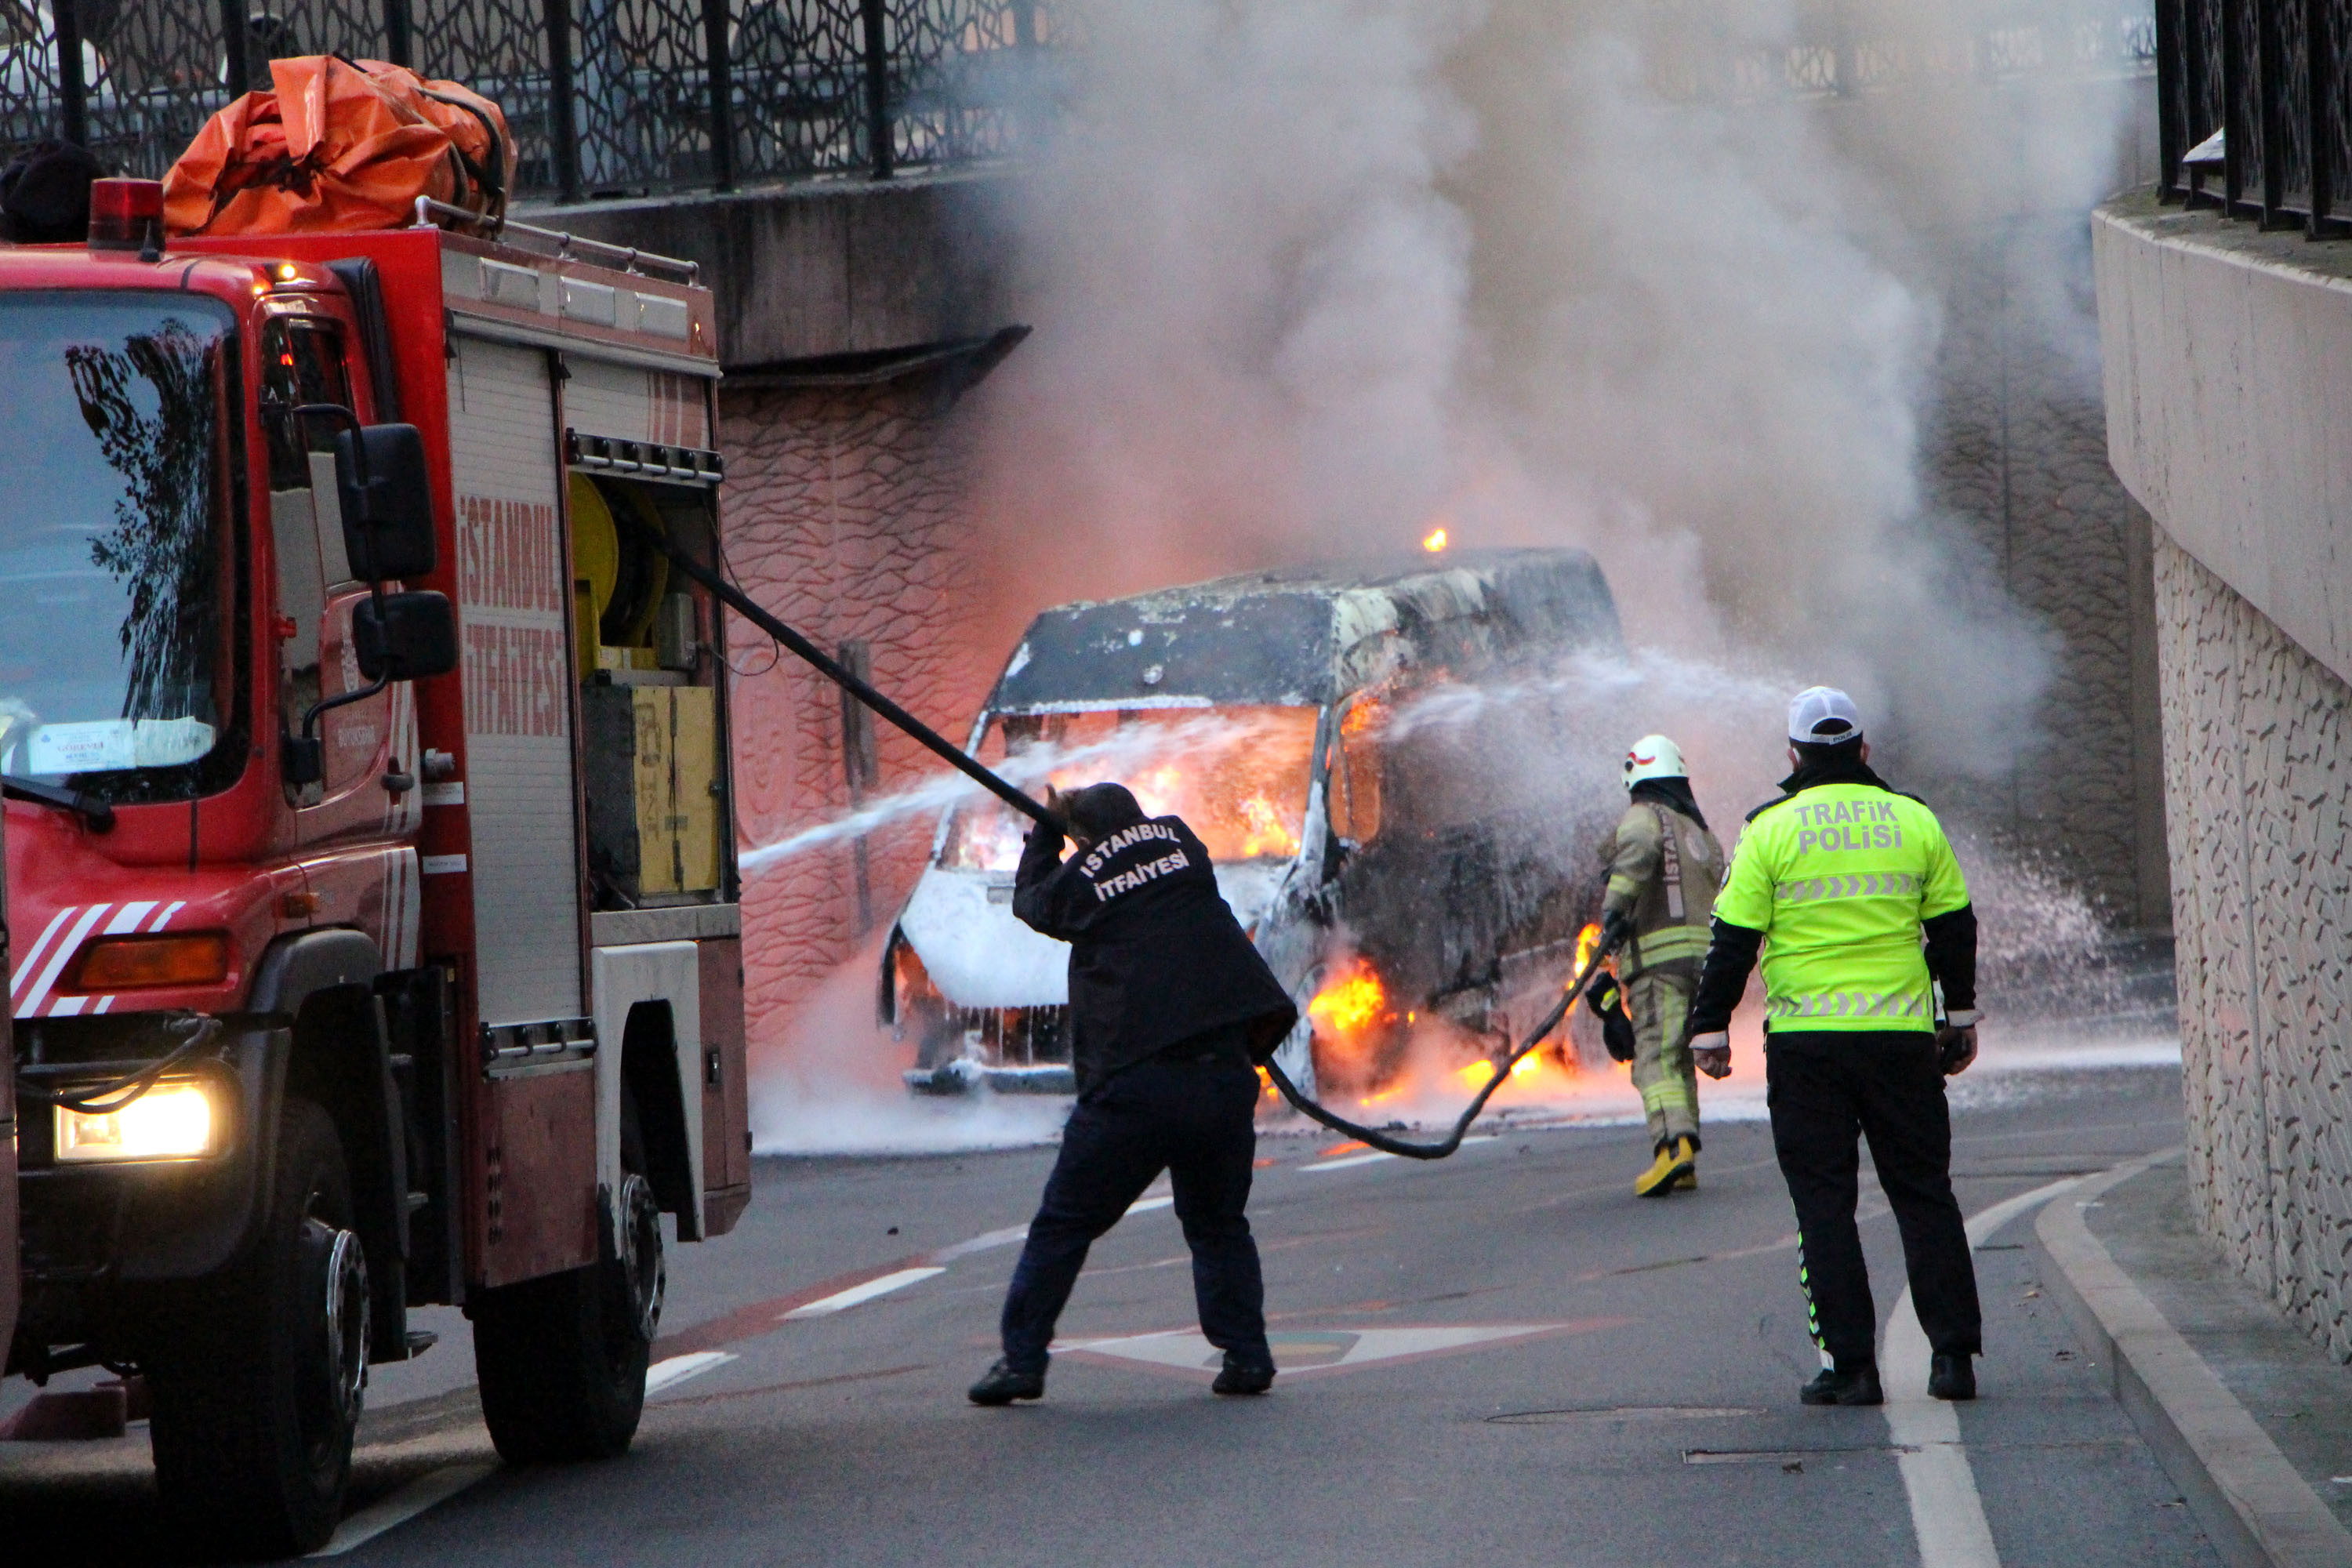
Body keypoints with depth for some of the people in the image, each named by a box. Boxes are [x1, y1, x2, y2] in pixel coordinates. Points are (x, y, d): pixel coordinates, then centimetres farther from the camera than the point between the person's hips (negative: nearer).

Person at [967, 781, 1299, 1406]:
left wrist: (1046, 830, 41)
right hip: (1224, 1074, 3)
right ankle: (1246, 1354, 8)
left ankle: (1022, 1360, 5)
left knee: (1064, 1226, 7)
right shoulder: (1179, 840, 11)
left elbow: (1030, 898, 27)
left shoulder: (1078, 880, 6)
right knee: (1218, 1225, 17)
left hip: (1135, 1084, -3)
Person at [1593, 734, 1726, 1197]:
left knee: (1656, 1057, -14)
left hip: (1659, 954, -7)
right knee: (1681, 1059, 15)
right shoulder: (1701, 830, 25)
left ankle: (1674, 1145, -33)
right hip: (1706, 953, 7)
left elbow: (1639, 850, -22)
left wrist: (1615, 906, -29)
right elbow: (1724, 894, 23)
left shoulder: (1644, 816, 2)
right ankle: (1684, 1167, 13)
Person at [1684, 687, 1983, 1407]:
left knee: (1823, 1202, 3)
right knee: (1924, 1193, 10)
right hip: (1902, 1037, 2)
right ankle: (1953, 1354, 5)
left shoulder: (1770, 830, -3)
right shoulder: (1914, 821, 5)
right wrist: (1960, 1016, 23)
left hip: (1805, 1043, -2)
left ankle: (1848, 1364, -2)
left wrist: (1710, 1027, 6)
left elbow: (1734, 939, -3)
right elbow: (1954, 927, 12)